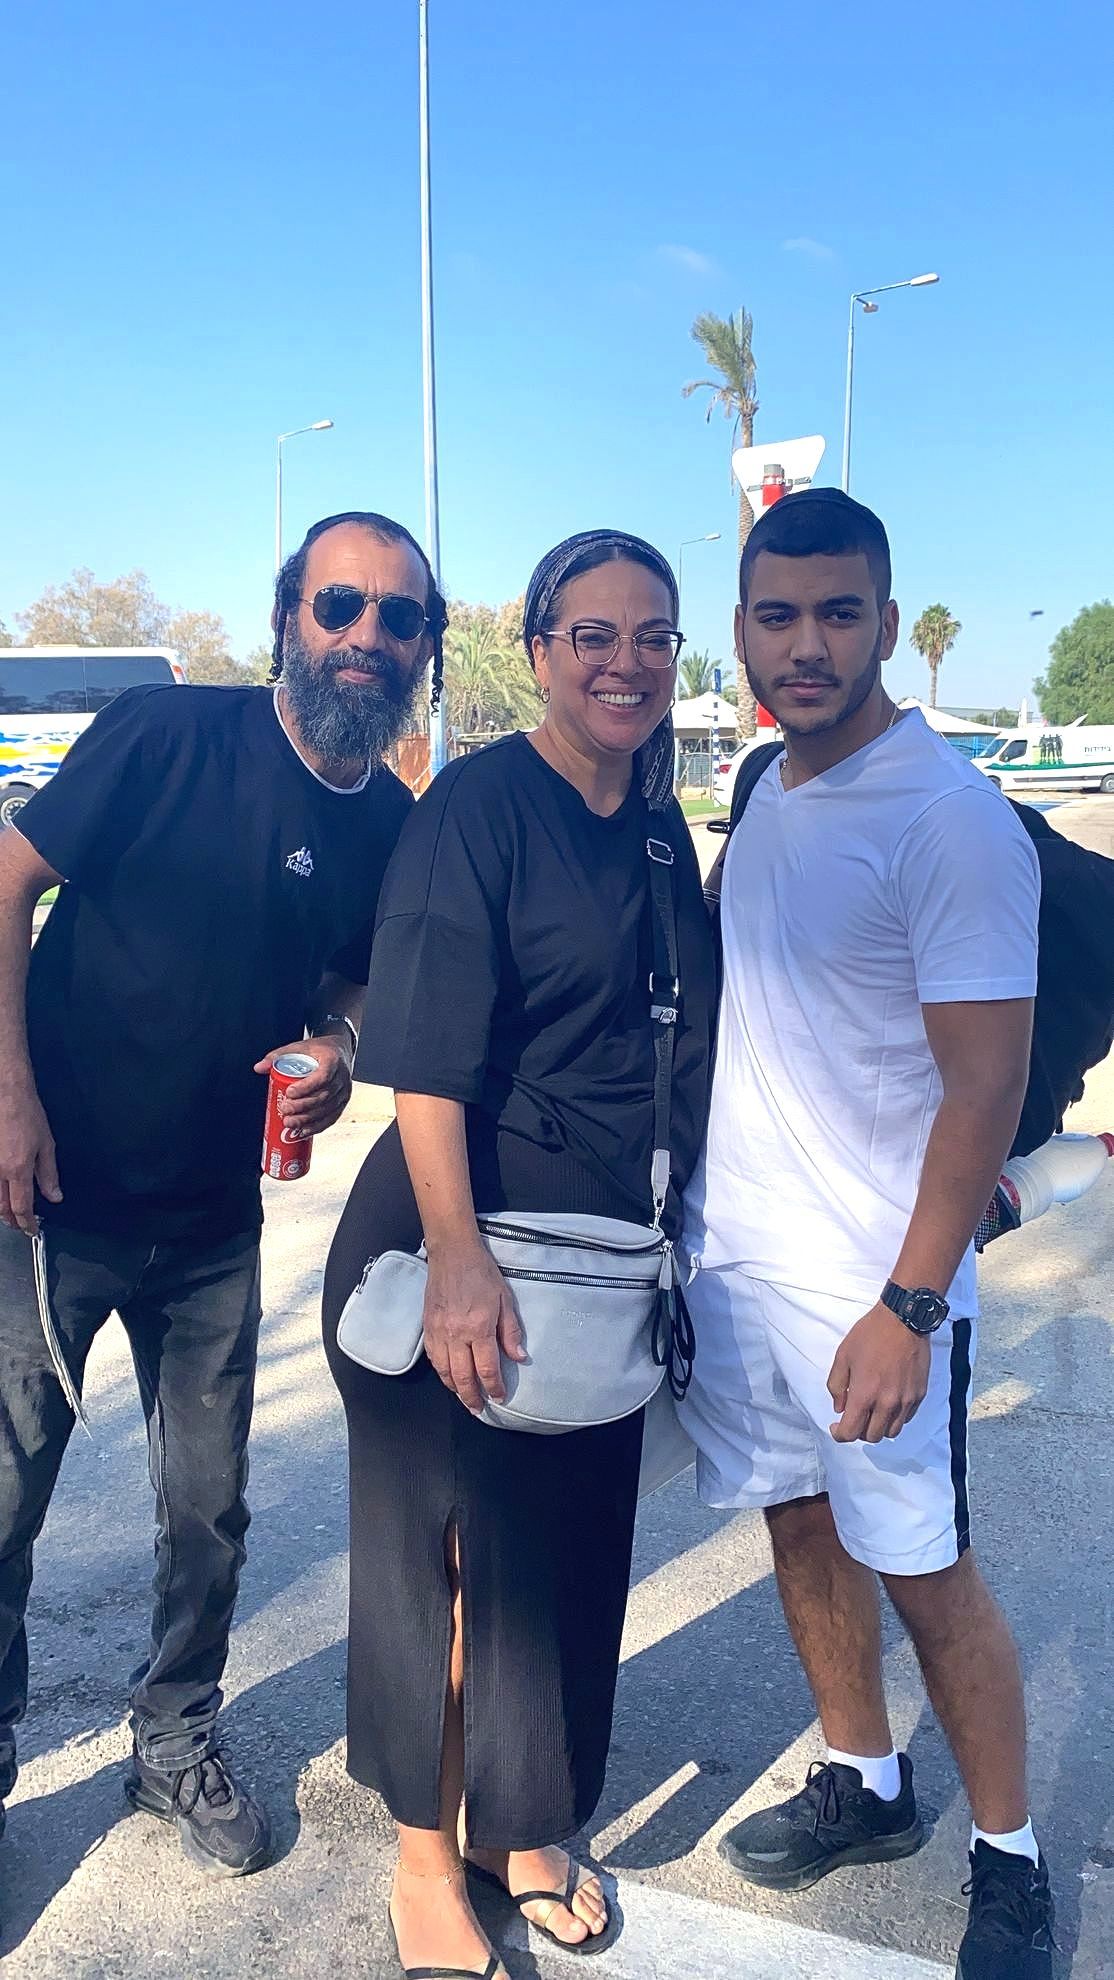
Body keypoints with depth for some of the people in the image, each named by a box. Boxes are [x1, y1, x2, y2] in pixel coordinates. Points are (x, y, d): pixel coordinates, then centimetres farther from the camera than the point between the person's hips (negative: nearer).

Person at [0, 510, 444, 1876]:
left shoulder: (394, 827, 0)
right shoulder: (169, 733, -13)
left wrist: (335, 1050, -8)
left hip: (214, 1222, 4)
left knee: (209, 1507, 14)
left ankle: (176, 1746, 38)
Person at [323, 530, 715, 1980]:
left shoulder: (658, 826, 8)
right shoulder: (480, 802, -12)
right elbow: (426, 1056, -18)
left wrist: (663, 1242, 14)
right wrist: (457, 1259, -24)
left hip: (606, 1245, 7)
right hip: (466, 1235, -6)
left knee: (573, 1539, 16)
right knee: (442, 1540, 9)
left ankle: (525, 1825, 38)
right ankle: (425, 1851, 31)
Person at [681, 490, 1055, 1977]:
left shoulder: (950, 819, -16)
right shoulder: (764, 794, 7)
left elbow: (988, 1085, -18)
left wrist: (908, 1307, -20)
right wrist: (706, 1213, 12)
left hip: (873, 1283, -7)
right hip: (738, 1249, 7)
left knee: (924, 1575, 6)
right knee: (802, 1525, 18)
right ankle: (864, 1786, 39)